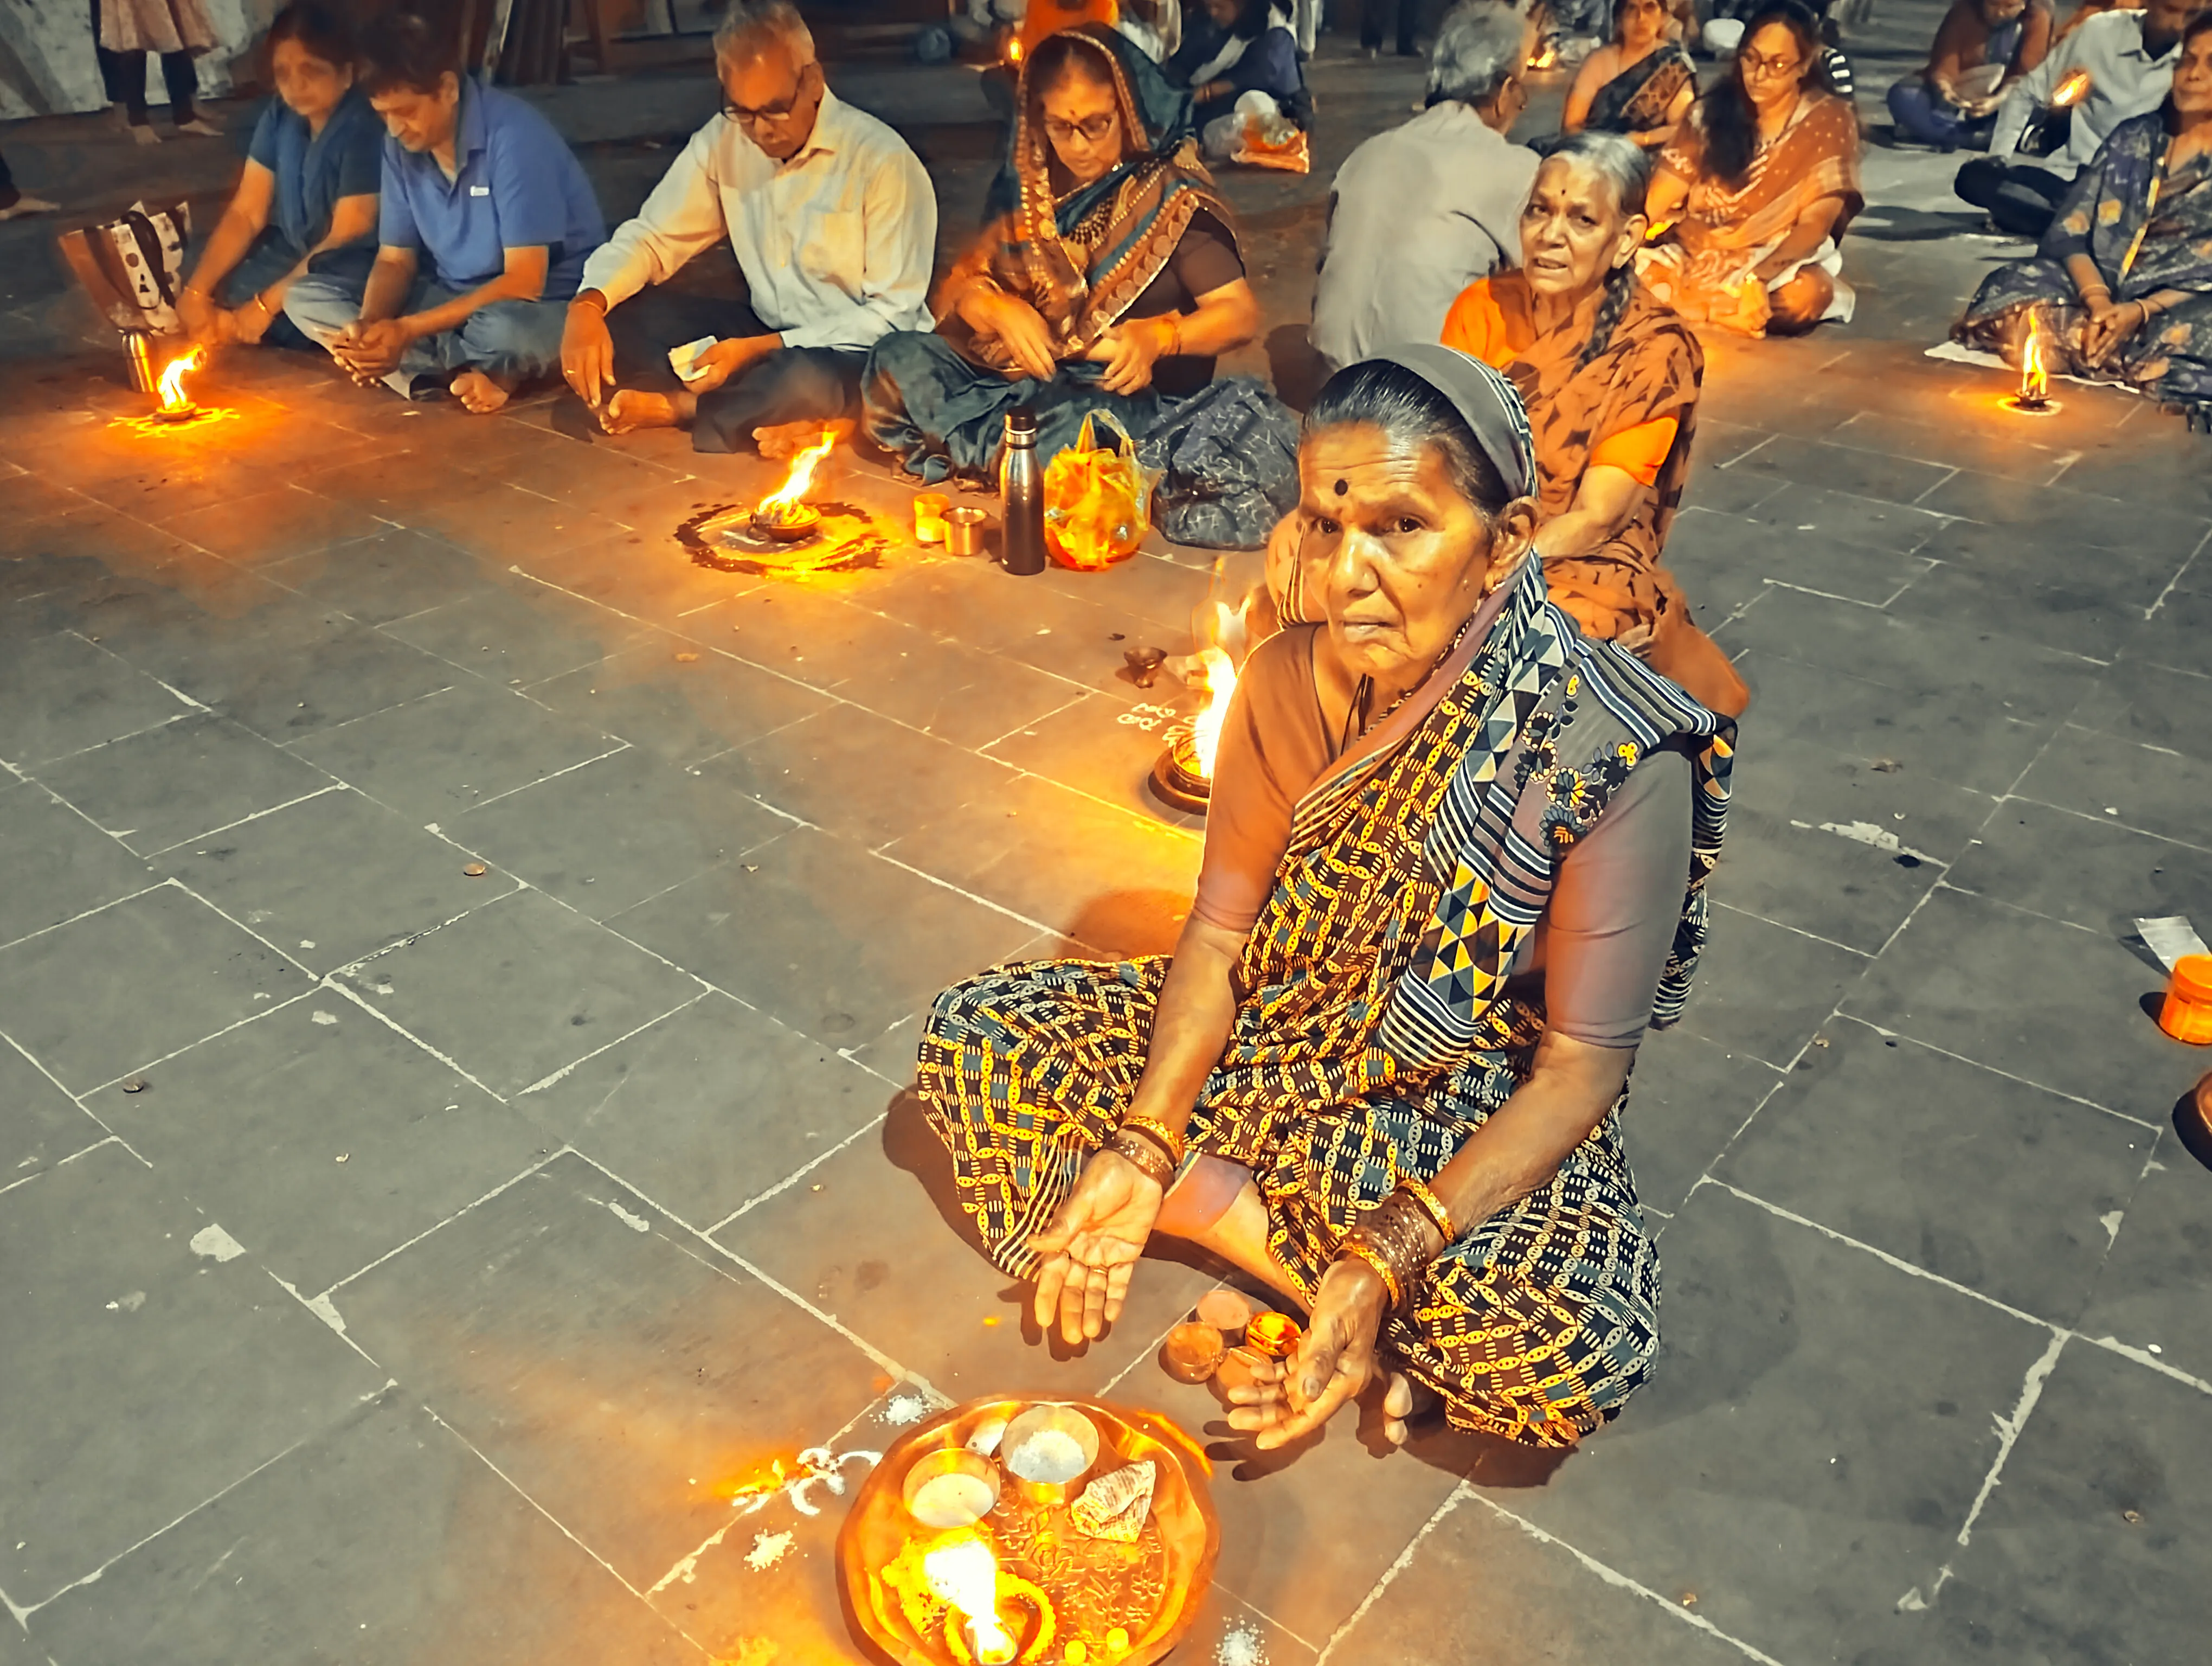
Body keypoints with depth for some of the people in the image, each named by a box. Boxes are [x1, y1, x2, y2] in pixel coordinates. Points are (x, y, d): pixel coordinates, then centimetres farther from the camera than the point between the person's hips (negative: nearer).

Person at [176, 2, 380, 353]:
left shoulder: (362, 130, -21)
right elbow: (246, 212, 2)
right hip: (289, 251, 8)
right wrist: (196, 290, -9)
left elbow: (345, 237, -19)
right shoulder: (278, 117, 1)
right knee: (207, 313, -4)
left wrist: (266, 304, -18)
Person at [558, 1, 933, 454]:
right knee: (615, 319, -10)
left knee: (804, 382, -40)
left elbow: (895, 315, -17)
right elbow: (653, 236, 2)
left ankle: (677, 408, -13)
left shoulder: (882, 160, -17)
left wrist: (759, 349, -24)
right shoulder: (722, 140, -2)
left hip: (858, 354, -5)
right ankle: (778, 413, -21)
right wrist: (586, 305, -21)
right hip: (764, 336, 6)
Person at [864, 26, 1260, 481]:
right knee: (898, 359, -15)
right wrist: (1000, 309, -15)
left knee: (1071, 425, -40)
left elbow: (1240, 313, -10)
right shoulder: (1034, 188, 9)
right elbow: (962, 285, 9)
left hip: (1133, 402, -5)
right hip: (1025, 380, 5)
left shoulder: (1171, 198, -5)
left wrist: (1156, 337, -30)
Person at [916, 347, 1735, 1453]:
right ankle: (1312, 1257, -13)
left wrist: (1387, 1259, -31)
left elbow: (1581, 1067, -21)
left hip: (1479, 1111, -4)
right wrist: (1143, 1144, -19)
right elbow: (1221, 931, -5)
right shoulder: (1286, 677, -11)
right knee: (970, 1038, -9)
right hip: (1274, 1042, 5)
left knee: (1572, 1351, -34)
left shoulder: (1618, 760, -24)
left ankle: (1215, 1204, -10)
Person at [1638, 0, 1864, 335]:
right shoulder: (1712, 111, 4)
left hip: (1778, 266, -2)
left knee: (1805, 293, -38)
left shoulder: (1829, 122, -3)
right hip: (1696, 259, 2)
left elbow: (1814, 226, -12)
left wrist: (1758, 278, -30)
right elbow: (1655, 204, -1)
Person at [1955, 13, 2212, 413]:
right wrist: (2097, 300, -15)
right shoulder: (2134, 137, 17)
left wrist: (2142, 311, -22)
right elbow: (2070, 230, 4)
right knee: (2012, 297, -29)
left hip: (2174, 309, -3)